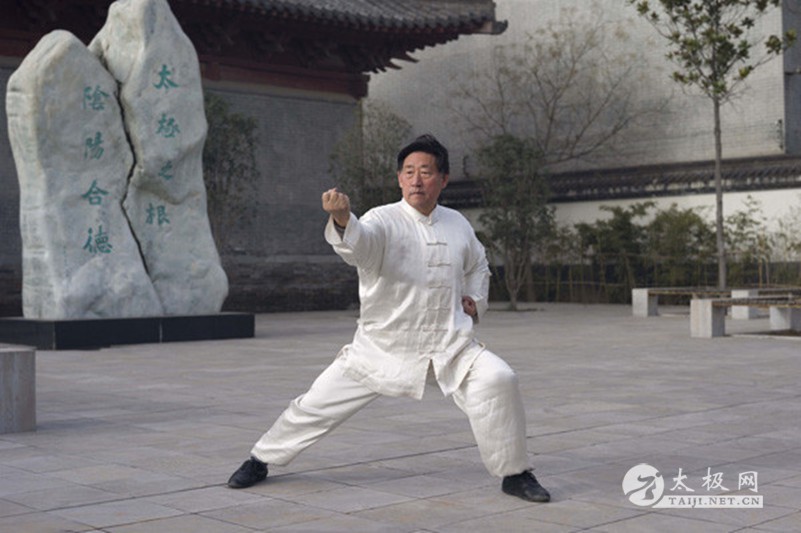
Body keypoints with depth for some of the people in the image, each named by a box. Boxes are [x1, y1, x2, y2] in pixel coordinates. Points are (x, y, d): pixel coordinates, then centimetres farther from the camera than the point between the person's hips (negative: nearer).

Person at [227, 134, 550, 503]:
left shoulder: (458, 224, 4)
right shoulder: (384, 221, -11)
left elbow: (478, 267, 25)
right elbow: (359, 243, -35)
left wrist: (475, 299, 7)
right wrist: (342, 219, -56)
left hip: (449, 344, 2)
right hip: (382, 347, -2)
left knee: (497, 380, -20)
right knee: (319, 403, 2)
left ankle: (514, 474, -1)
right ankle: (261, 459, 27)